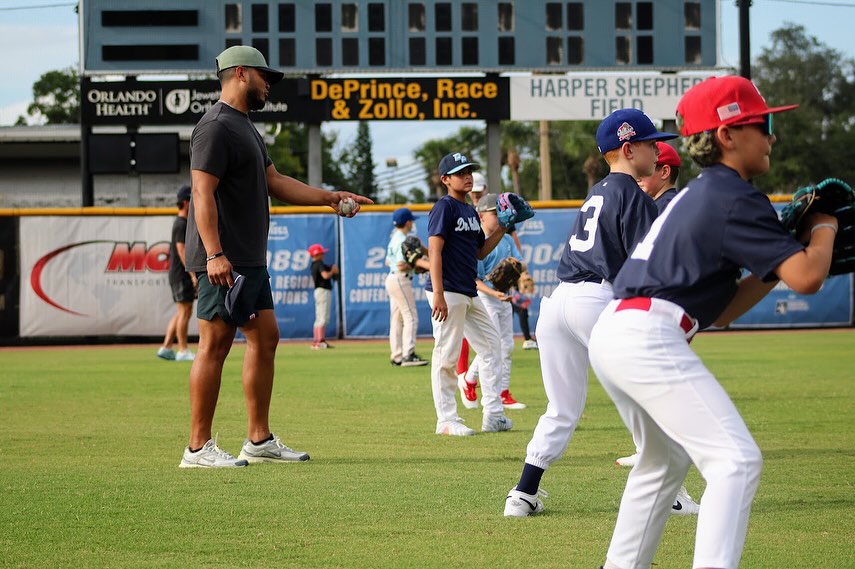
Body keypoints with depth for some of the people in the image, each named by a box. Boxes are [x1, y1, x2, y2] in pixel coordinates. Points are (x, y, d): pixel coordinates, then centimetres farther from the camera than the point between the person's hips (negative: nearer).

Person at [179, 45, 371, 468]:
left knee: (265, 338, 12)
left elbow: (274, 182, 27)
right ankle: (198, 448, -6)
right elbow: (202, 193, -20)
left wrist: (329, 198, 26)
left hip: (251, 261, 11)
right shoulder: (216, 127, -13)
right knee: (215, 346, -9)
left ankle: (259, 440, 18)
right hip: (224, 262, -11)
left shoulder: (245, 127, 21)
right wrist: (214, 254, -27)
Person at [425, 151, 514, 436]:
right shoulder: (444, 207, -9)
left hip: (469, 294, 10)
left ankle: (493, 415, 14)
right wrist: (438, 294, -24)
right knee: (447, 356, -5)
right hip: (448, 293, -10)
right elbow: (434, 250, -17)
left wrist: (503, 228, 9)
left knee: (490, 346, 10)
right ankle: (446, 421, 0)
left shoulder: (470, 211, 17)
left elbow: (481, 251, 22)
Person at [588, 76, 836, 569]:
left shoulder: (700, 194, 23)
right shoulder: (735, 198, -7)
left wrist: (778, 258, 18)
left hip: (611, 334, 10)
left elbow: (719, 311, 24)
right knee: (737, 459, -14)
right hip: (648, 339, -10)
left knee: (667, 459, 29)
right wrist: (823, 228, 5)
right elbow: (807, 278, -15)